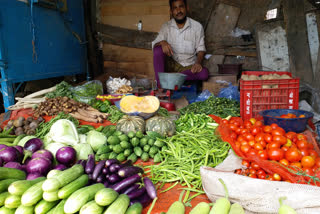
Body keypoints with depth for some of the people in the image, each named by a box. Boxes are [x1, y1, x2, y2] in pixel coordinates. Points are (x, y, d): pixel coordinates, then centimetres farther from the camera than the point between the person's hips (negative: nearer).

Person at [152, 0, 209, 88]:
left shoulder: (197, 26, -1)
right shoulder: (166, 27, 2)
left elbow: (200, 48, 1)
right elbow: (154, 45, -6)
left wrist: (198, 62, -20)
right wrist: (162, 42, -31)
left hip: (188, 66, 0)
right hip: (171, 64, 1)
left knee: (204, 73, -30)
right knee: (158, 49, -27)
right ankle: (160, 85, -31)